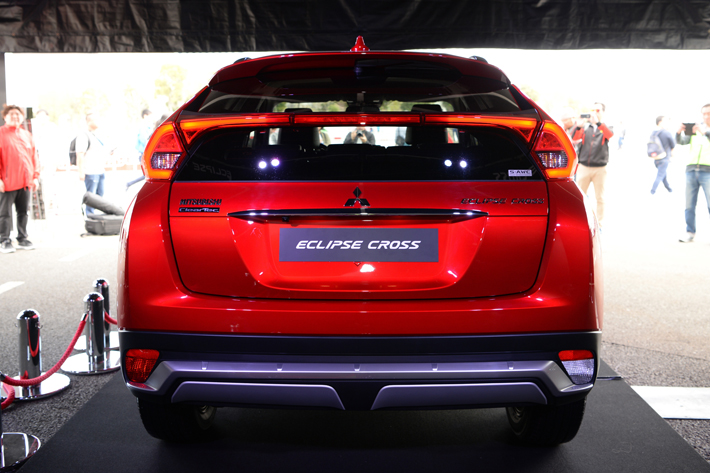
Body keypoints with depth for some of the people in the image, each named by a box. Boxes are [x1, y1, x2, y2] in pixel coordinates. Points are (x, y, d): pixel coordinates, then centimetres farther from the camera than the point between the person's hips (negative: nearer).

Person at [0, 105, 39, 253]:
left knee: (23, 212, 10)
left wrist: (35, 176, 9)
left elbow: (34, 156, 16)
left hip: (26, 182, 5)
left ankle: (22, 239, 19)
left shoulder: (26, 135, 15)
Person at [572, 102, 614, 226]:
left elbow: (610, 135, -18)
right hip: (584, 167, 1)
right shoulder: (585, 126, 9)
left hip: (600, 168, -1)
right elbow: (574, 138, -3)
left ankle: (599, 224, 12)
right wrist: (579, 126, -20)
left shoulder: (605, 127, 5)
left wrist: (598, 122, -29)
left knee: (600, 198, 4)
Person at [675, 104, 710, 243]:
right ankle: (690, 233, 9)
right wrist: (679, 133, -14)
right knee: (689, 205, 3)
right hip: (691, 170, 3)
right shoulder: (695, 128, 14)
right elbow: (682, 141, 5)